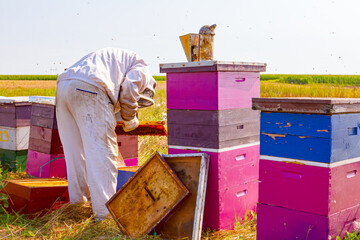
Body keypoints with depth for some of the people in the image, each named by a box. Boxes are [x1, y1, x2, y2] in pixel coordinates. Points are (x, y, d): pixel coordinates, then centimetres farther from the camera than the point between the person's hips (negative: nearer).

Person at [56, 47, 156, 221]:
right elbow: (128, 90, -4)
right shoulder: (142, 68, 16)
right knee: (102, 151, -6)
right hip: (88, 89, -9)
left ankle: (78, 202, 28)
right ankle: (105, 211, -7)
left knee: (75, 151, 16)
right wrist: (130, 120, 11)